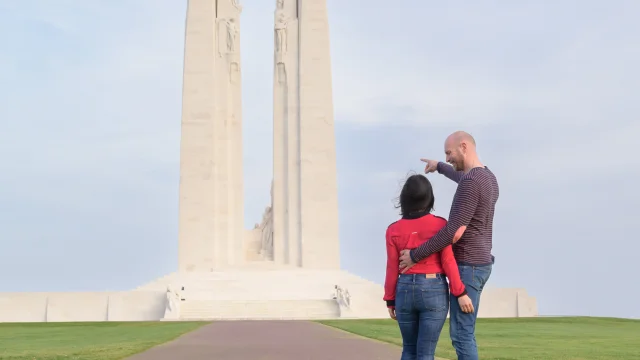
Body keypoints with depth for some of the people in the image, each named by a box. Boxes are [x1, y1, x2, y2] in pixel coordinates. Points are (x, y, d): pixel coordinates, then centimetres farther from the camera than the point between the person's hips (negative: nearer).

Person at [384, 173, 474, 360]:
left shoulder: (393, 230, -3)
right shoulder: (440, 225, -7)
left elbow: (392, 269, -1)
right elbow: (448, 262, -10)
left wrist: (390, 301, 8)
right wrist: (461, 293, -5)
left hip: (405, 291, 2)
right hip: (434, 292, -2)